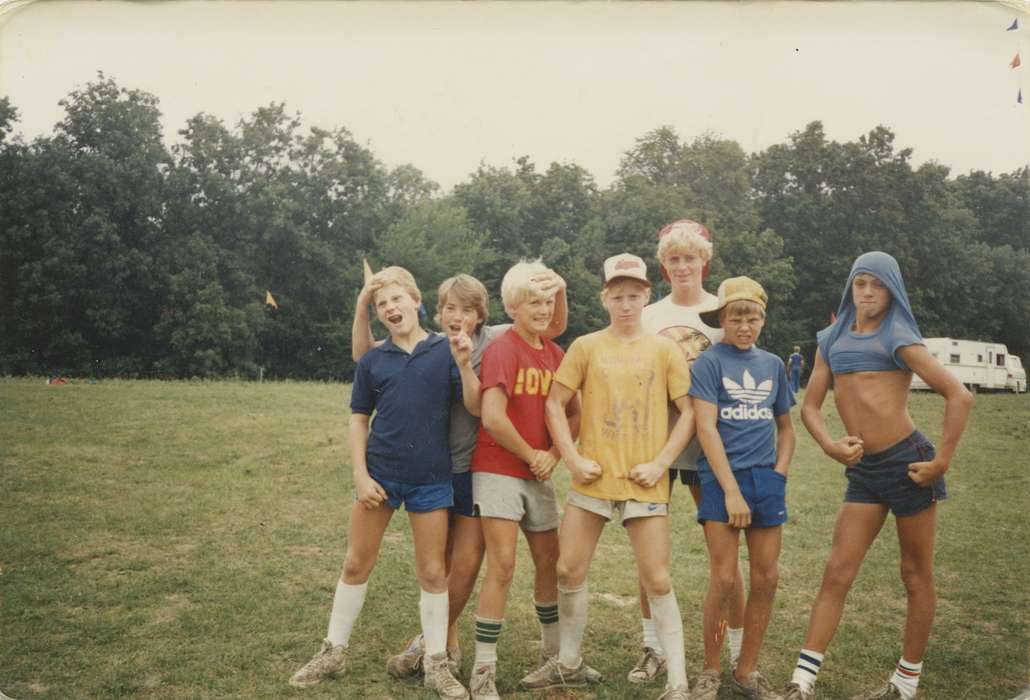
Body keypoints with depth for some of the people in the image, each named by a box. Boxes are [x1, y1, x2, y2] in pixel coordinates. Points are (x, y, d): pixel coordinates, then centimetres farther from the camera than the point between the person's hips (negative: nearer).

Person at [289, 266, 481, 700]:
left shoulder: (445, 350, -3)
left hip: (430, 479, -2)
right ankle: (333, 653, 27)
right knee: (356, 565, 11)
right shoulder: (372, 360, 3)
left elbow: (475, 408, -8)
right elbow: (358, 420, 7)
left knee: (432, 572, 6)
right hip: (379, 473, 2)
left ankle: (437, 664, 20)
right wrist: (360, 475, -2)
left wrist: (463, 365, -23)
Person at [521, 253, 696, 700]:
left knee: (657, 581, 0)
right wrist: (572, 459, -5)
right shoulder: (586, 347, 4)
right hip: (592, 479, 2)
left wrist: (661, 462, -8)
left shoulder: (664, 350, 2)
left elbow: (688, 412, 1)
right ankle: (569, 664, 28)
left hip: (643, 482, -2)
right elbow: (555, 405, 4)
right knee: (569, 571, 8)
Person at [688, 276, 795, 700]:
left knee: (766, 578, 6)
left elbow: (785, 427, 19)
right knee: (723, 579, -5)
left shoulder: (773, 364, 11)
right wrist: (731, 490, -16)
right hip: (723, 477, -5)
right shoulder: (709, 363, -4)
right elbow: (706, 427, -12)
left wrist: (779, 474, 3)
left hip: (766, 479, 5)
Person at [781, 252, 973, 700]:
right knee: (837, 573, 1)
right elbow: (810, 406, 9)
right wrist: (830, 446, -9)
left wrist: (942, 461, -13)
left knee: (916, 575, 9)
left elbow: (959, 396, -10)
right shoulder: (832, 340, 9)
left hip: (908, 461, -4)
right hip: (862, 471, 4)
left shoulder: (898, 339, -5)